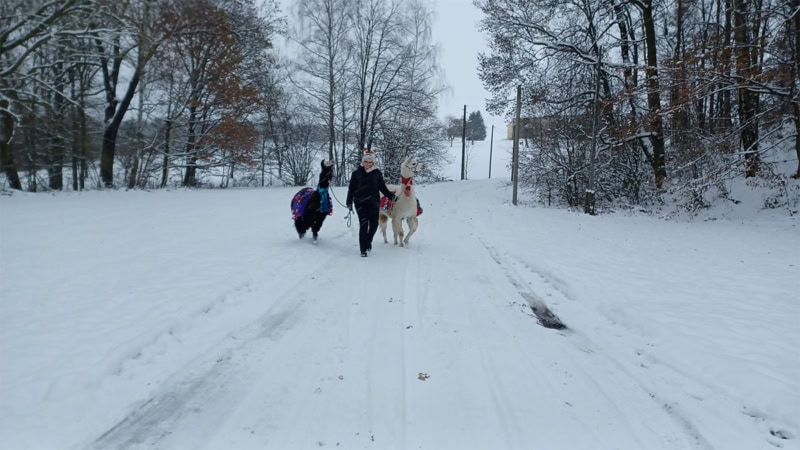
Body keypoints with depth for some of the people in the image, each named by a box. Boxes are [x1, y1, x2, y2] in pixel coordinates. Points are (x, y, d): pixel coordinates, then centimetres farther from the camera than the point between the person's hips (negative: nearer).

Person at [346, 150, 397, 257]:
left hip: (374, 202, 2)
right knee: (363, 224, -8)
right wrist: (349, 202, 6)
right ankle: (363, 249, -1)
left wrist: (391, 195, 4)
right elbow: (351, 188, 8)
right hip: (360, 203, -2)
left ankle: (368, 241, 31)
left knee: (374, 224, 2)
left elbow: (382, 187, 14)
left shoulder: (377, 173, 6)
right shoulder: (357, 173, 4)